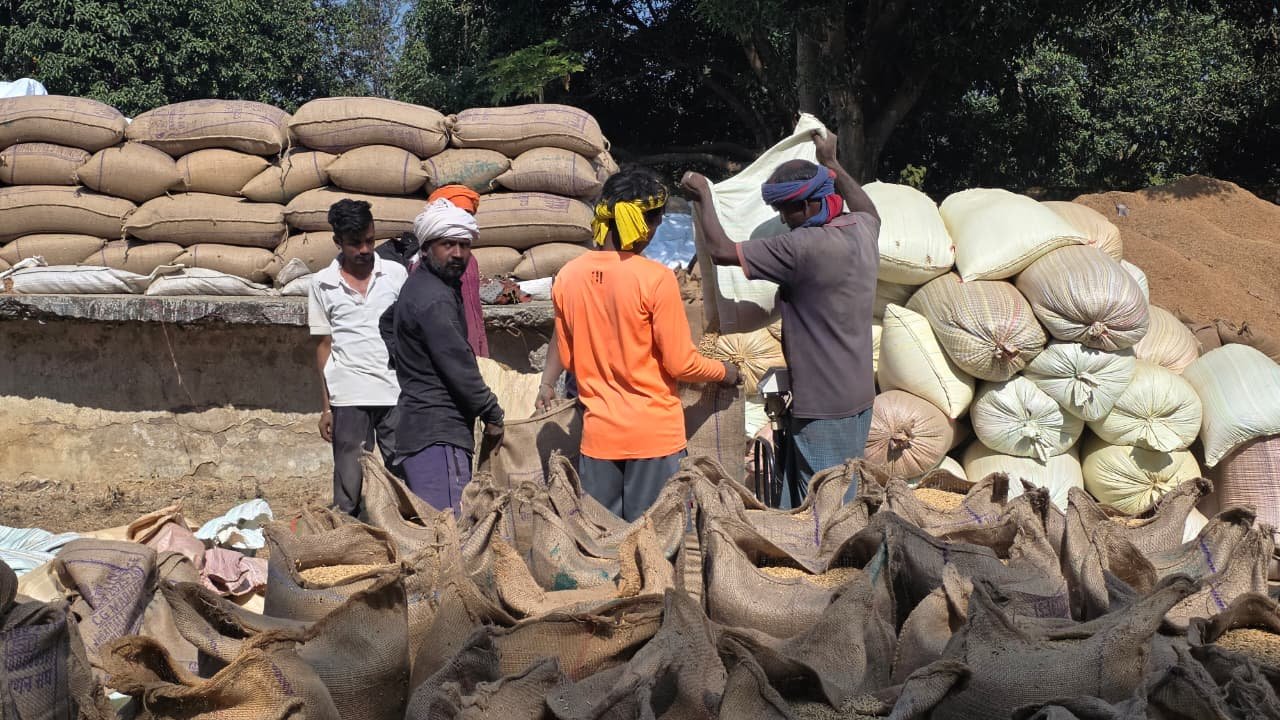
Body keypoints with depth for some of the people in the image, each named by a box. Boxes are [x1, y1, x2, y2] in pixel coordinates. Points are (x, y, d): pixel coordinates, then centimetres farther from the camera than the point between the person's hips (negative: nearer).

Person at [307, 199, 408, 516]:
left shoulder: (396, 274, 7)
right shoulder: (323, 284, 7)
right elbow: (324, 346, 9)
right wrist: (326, 407, 6)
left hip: (397, 394, 0)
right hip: (349, 397, 0)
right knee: (349, 486, 3)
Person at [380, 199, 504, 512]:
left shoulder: (419, 286, 17)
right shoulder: (435, 300, -16)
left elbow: (388, 322, 36)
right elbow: (459, 366, -18)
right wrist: (493, 416, -8)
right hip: (437, 434, -11)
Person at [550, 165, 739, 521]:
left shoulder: (567, 277, 0)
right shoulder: (656, 279, -14)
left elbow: (567, 359, 9)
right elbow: (680, 364, -10)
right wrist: (724, 371, 9)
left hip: (598, 434, 4)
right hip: (654, 434, -4)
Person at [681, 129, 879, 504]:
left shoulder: (803, 246, -23)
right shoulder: (862, 229, 3)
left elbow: (721, 250, -17)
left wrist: (704, 196, -2)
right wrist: (832, 162, 37)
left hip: (823, 403, -9)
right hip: (859, 393, 9)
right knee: (847, 496, 18)